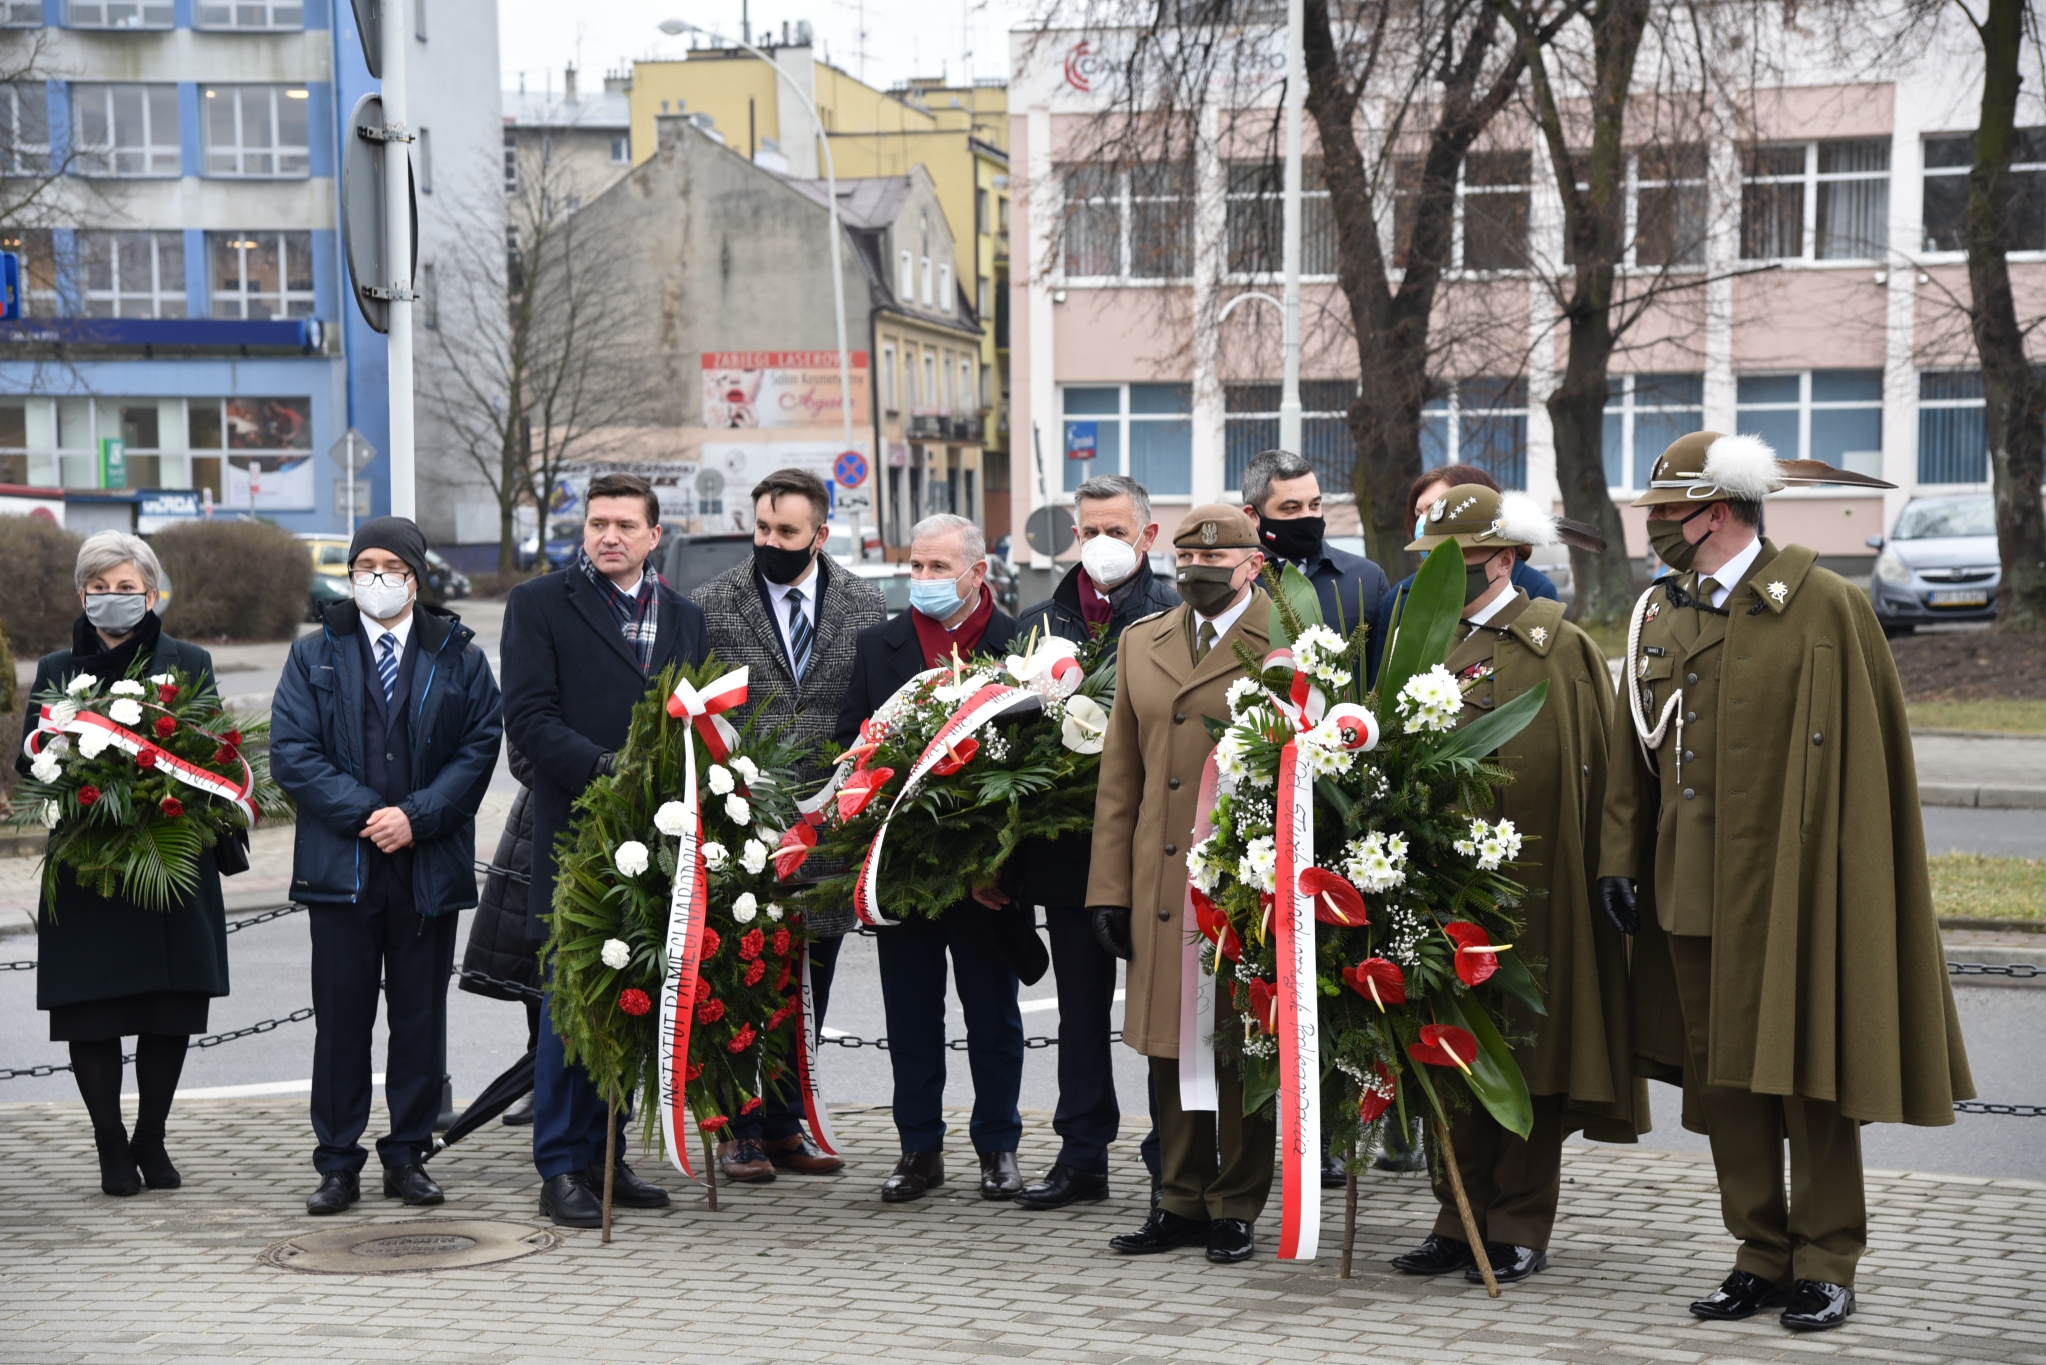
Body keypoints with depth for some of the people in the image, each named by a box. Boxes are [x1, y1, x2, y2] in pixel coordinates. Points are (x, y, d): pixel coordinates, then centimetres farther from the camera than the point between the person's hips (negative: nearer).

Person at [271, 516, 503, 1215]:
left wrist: (416, 816, -12)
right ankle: (338, 1164, 9)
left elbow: (480, 748, 1)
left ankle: (408, 1156, 15)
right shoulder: (313, 655, 7)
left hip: (430, 864, 1)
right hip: (339, 863, 0)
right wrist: (364, 813, -12)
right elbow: (291, 751, -1)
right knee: (341, 1018, 2)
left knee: (420, 1018, 6)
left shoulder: (459, 657, 8)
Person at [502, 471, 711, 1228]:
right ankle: (561, 1171, 1)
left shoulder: (685, 618, 16)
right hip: (577, 831, -5)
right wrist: (604, 769, -20)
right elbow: (528, 716, -8)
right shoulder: (539, 604, 1)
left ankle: (602, 1156, 17)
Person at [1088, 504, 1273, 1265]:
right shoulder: (1142, 646, 14)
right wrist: (1110, 887, 8)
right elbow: (1120, 777, 14)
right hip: (1161, 888, 5)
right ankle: (1183, 1203, 19)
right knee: (1169, 1047, 9)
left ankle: (1236, 1208, 13)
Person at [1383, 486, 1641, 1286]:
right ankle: (1461, 1224, 15)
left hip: (1530, 885, -5)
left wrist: (1604, 877, -9)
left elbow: (1596, 772, -5)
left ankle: (1520, 1232, 10)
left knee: (1529, 1049, 2)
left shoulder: (1561, 645, -3)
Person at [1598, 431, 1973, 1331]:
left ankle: (1825, 1266, 11)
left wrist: (1834, 877, -11)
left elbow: (1860, 755, -8)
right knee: (1720, 1080, 9)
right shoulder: (1657, 616, 12)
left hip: (1791, 888, -6)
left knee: (1809, 1074, 1)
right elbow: (1633, 751, 15)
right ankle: (1761, 1258, 19)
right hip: (1693, 892, 6)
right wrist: (1621, 858, 9)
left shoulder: (1824, 606, -7)